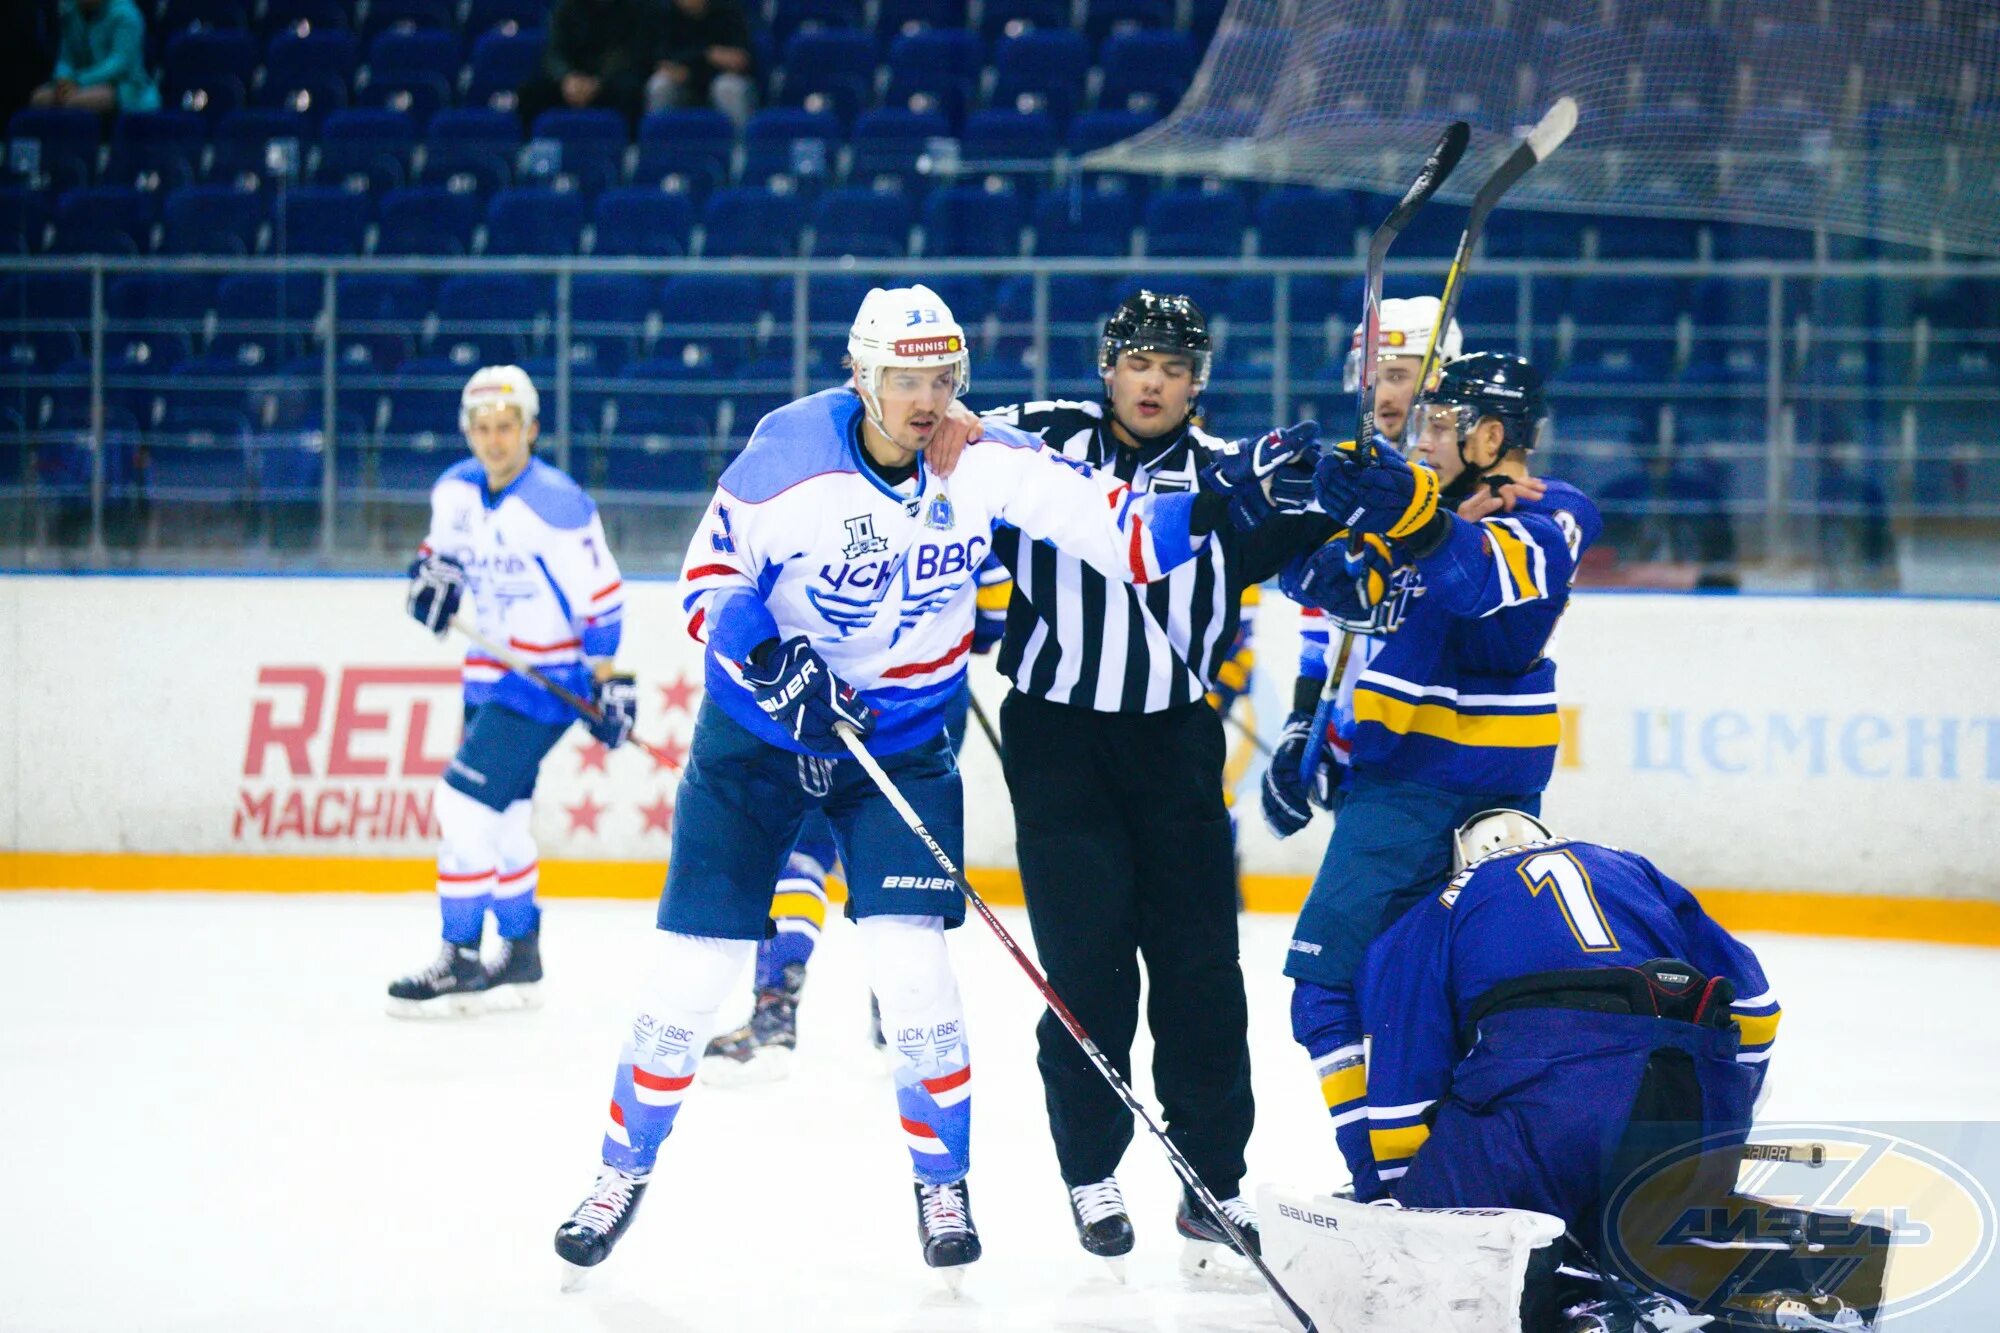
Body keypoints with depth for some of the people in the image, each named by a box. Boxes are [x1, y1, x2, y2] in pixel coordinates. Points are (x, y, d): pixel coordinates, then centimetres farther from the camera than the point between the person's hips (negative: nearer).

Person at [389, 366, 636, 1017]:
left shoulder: (554, 505, -20)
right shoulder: (455, 491, 2)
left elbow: (601, 597, -18)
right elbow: (445, 544, 23)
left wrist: (610, 682, -18)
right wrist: (433, 574, 0)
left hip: (548, 678, -8)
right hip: (491, 671, 8)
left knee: (466, 802, -14)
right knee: (500, 818, 13)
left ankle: (461, 961, -8)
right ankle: (520, 957, 25)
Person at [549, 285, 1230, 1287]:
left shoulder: (986, 463, -15)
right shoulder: (786, 456, -19)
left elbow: (1126, 530, -20)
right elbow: (708, 578, -9)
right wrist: (768, 656, -27)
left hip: (903, 740, 1)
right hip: (758, 728, -1)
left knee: (911, 961, -11)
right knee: (693, 968, 0)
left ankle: (942, 1180, 9)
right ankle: (625, 1170, 19)